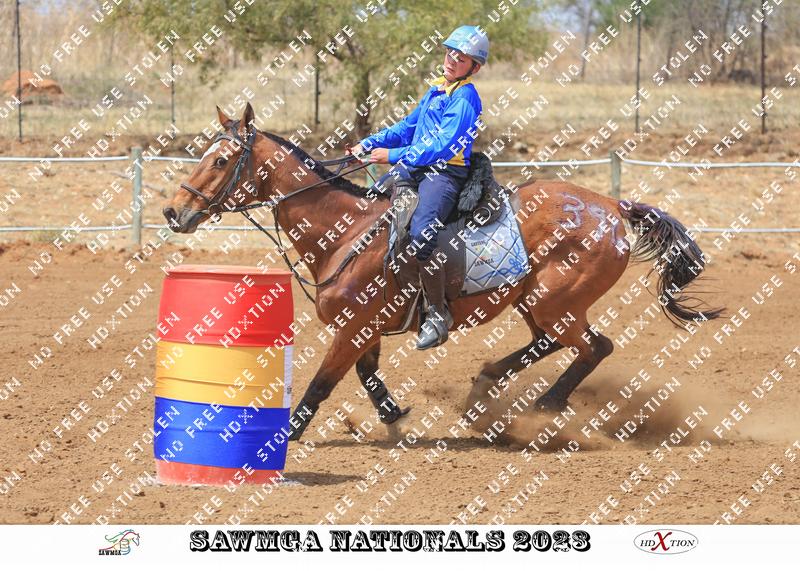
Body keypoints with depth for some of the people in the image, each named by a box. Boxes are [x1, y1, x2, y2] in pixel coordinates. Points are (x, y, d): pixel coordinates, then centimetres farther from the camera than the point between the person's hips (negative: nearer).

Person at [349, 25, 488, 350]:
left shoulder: (465, 99, -13)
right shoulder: (436, 89, 15)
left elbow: (443, 147, -21)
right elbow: (407, 127, 24)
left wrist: (393, 155, -20)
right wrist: (369, 144, 12)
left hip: (447, 173, -10)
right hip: (415, 166, 10)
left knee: (420, 234, -30)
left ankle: (438, 313, -17)